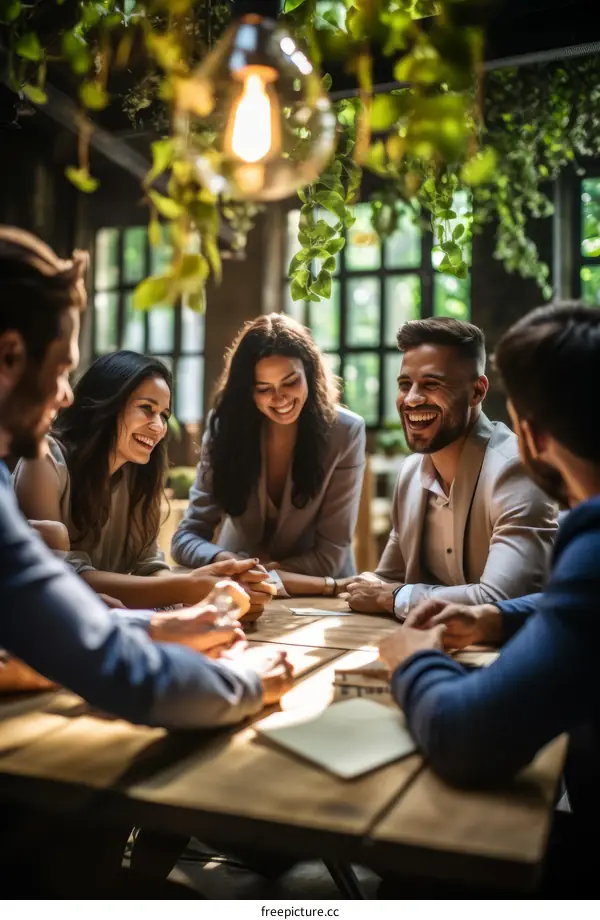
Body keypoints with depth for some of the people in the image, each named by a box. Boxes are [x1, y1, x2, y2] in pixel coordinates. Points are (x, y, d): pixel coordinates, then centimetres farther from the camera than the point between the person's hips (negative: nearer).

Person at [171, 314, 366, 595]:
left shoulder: (345, 432, -14)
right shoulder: (226, 427, -10)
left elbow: (331, 555, -13)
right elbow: (186, 537, -10)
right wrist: (231, 564, -29)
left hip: (316, 588, -1)